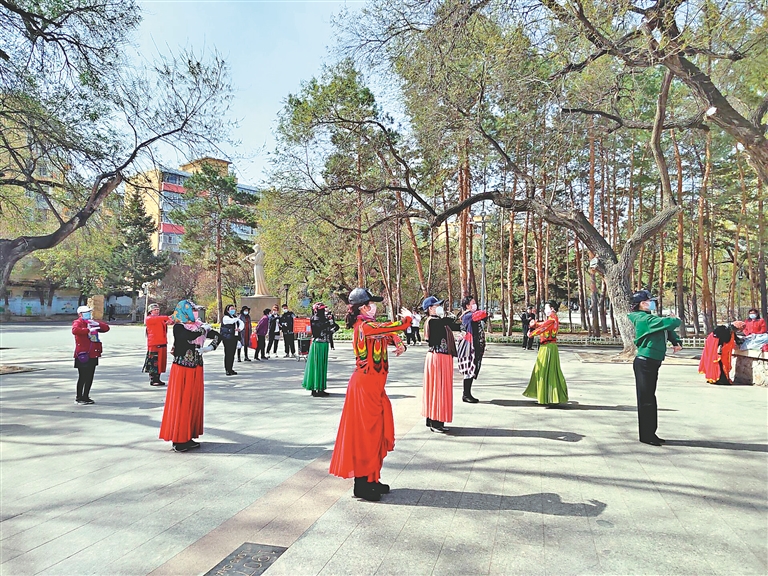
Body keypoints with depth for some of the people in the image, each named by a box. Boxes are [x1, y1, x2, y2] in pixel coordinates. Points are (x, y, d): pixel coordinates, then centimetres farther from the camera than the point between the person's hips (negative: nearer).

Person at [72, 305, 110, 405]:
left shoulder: (93, 323, 17)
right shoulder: (78, 322, -3)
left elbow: (106, 328, 12)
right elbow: (75, 330, -26)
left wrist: (97, 324, -5)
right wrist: (89, 330, -31)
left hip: (93, 355, 7)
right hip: (83, 355, -7)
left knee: (90, 377, 11)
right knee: (82, 377, -2)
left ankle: (85, 397, 21)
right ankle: (78, 398, 9)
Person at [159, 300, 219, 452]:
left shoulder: (199, 326, 7)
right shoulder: (178, 327, -8)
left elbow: (218, 335, 13)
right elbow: (189, 336, -29)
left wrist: (210, 347, -3)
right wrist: (203, 329, -14)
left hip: (196, 370, 6)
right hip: (182, 369, -6)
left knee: (194, 402, 8)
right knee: (180, 402, -1)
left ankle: (189, 437, 18)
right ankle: (178, 439, 7)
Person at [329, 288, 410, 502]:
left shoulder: (368, 326, 11)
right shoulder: (365, 326, -19)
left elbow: (389, 335, 17)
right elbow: (399, 326, -19)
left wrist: (399, 344, -4)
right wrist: (407, 318, 2)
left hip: (374, 385, 10)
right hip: (365, 385, -10)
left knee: (376, 431, 15)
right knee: (366, 432, -1)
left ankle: (371, 479, 27)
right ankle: (362, 484, 11)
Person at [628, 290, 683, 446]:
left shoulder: (650, 318, 16)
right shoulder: (645, 319, -16)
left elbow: (668, 329, 21)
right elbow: (669, 323, -23)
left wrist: (676, 342, 3)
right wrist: (677, 320, 0)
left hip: (652, 363, 10)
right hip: (644, 363, -10)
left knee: (650, 398, 15)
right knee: (645, 399, -3)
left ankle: (650, 433, 25)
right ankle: (646, 435, 5)